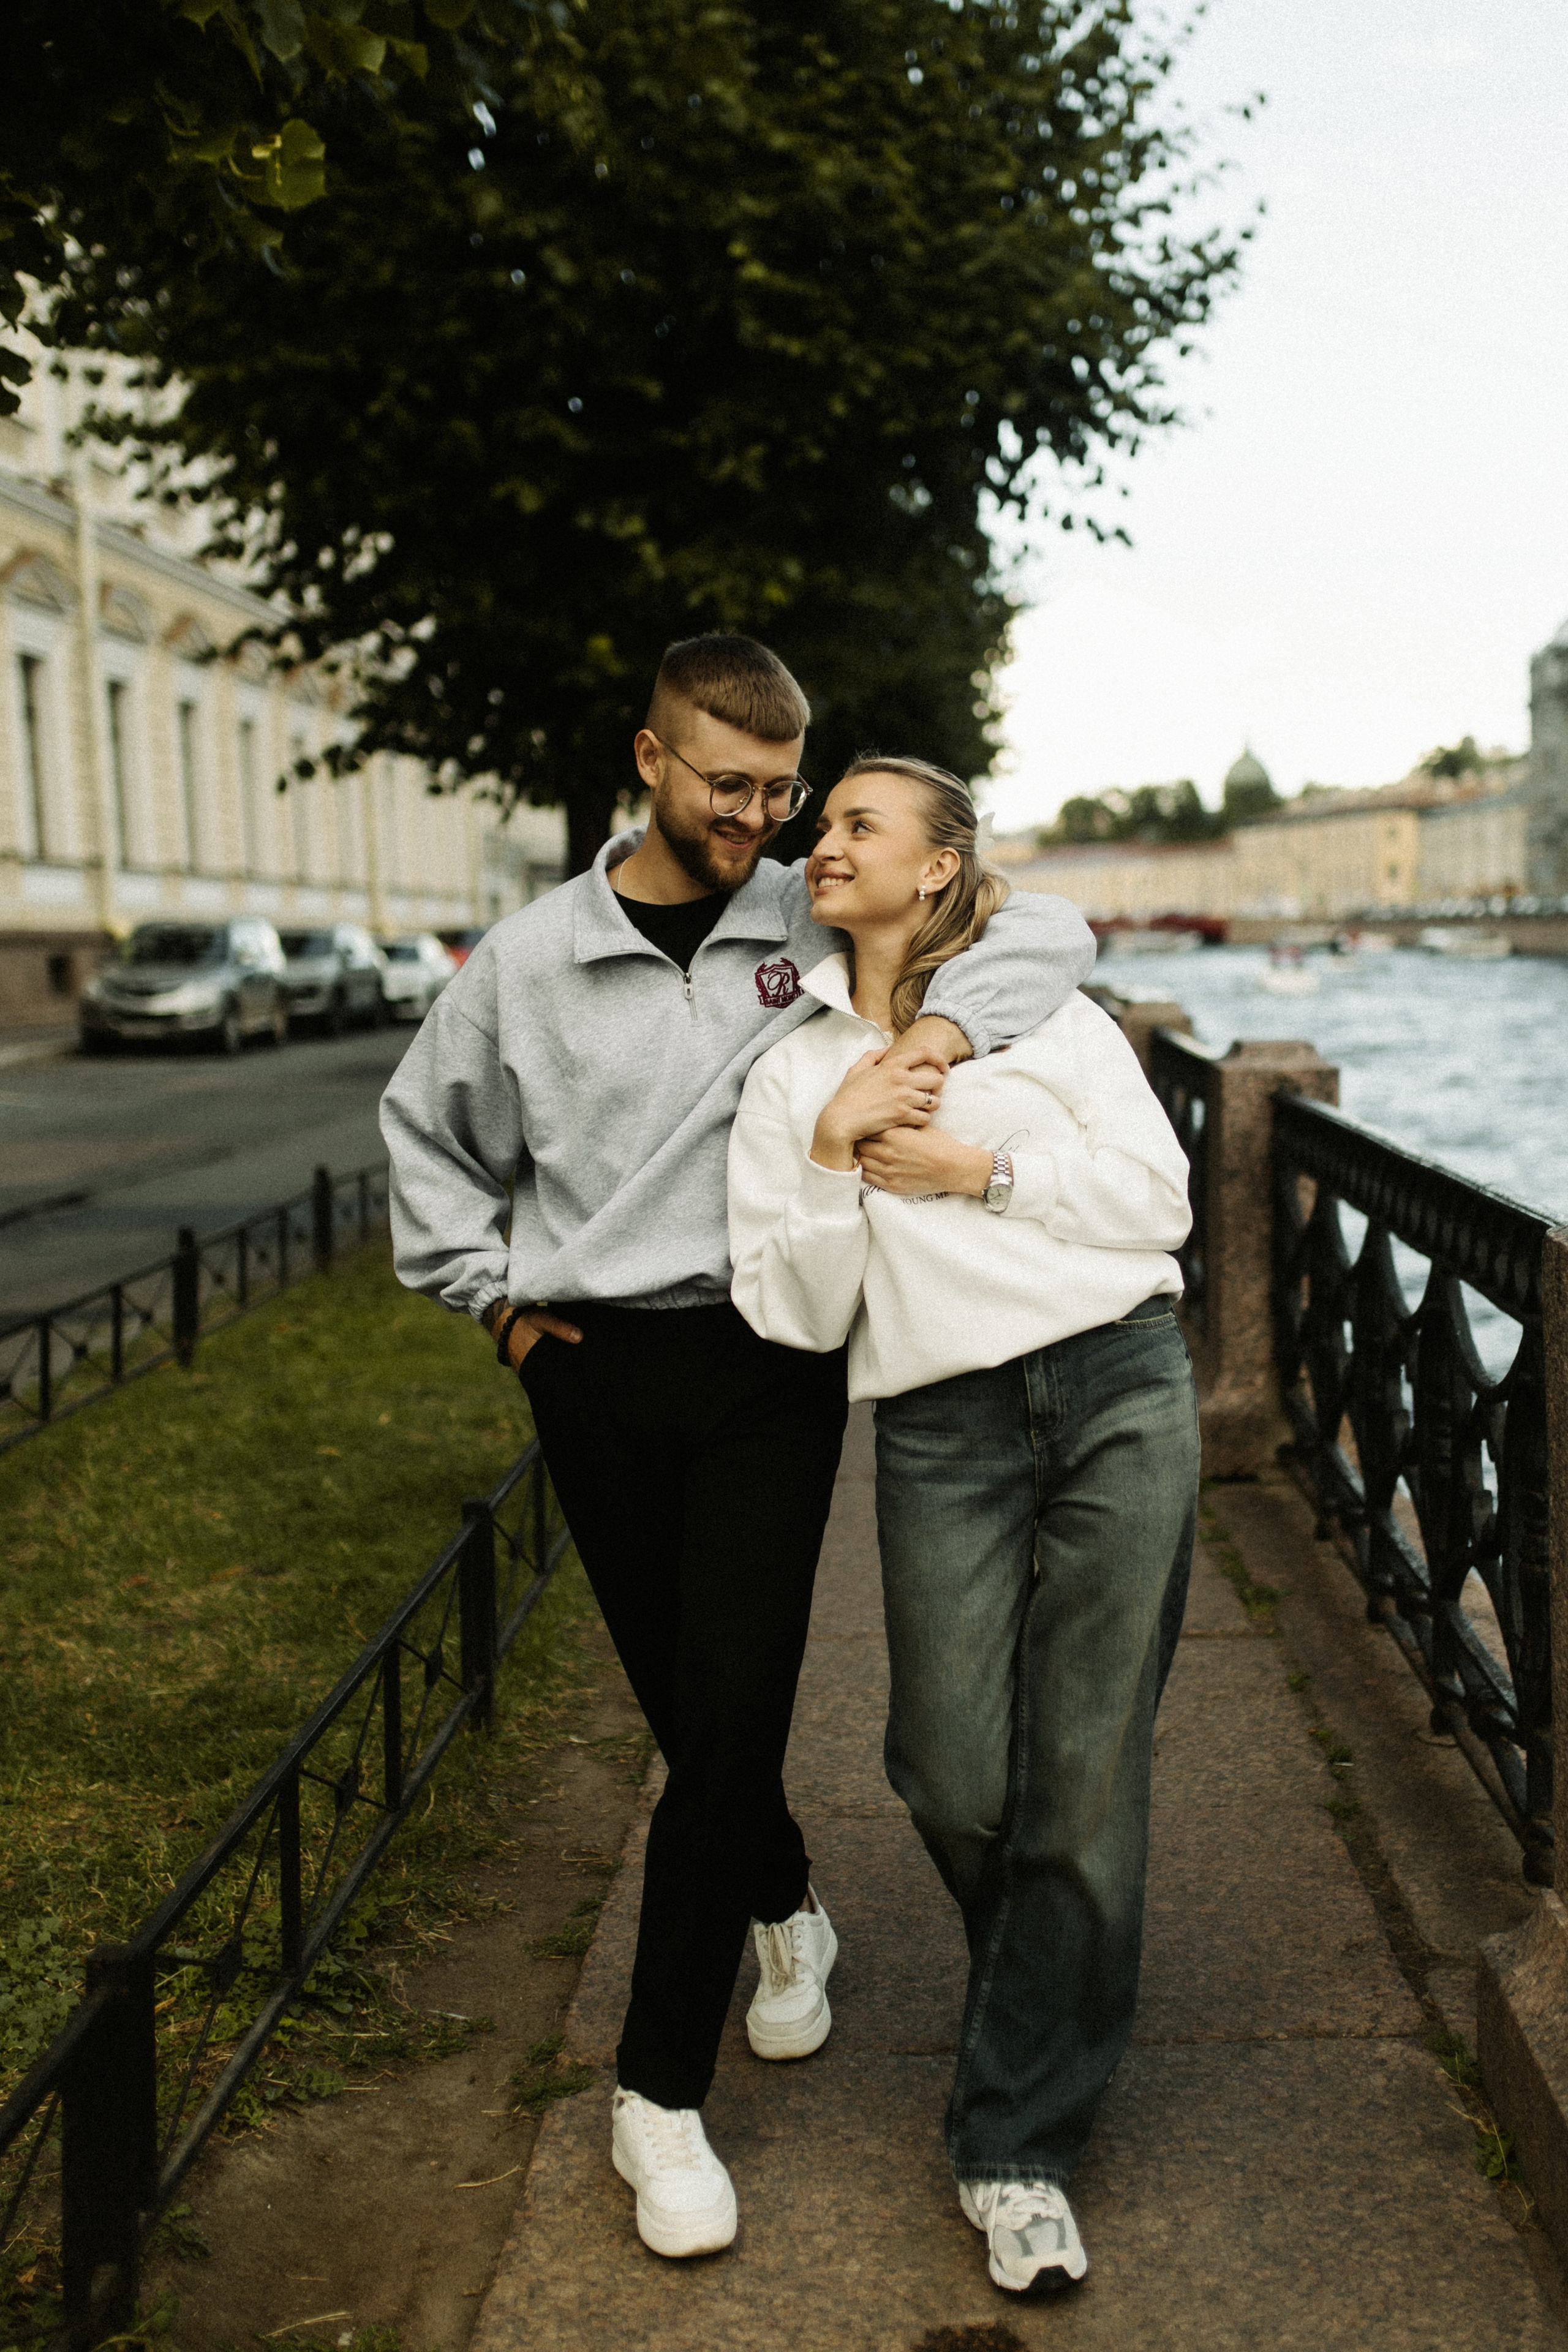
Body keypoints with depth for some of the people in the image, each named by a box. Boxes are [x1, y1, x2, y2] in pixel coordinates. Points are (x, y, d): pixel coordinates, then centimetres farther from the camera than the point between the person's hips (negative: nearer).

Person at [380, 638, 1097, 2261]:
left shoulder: (824, 923, 0)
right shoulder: (531, 959, 2)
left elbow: (1043, 927, -1)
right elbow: (426, 1126, 16)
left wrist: (942, 1032, -20)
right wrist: (495, 1291, 8)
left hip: (771, 1361, -1)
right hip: (597, 1373, 1)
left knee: (734, 1704, -7)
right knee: (684, 1700, 11)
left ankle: (661, 2092, 6)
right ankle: (784, 1910, 43)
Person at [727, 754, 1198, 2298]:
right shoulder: (788, 1074, 11)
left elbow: (1156, 1192, 2)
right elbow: (794, 1314, 4)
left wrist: (980, 1168, -7)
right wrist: (828, 1167, -9)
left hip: (1120, 1391, -1)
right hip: (942, 1432, 1)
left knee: (1086, 1775, 0)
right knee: (956, 1780, 2)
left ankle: (1018, 2140, 13)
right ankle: (1043, 1998, 37)